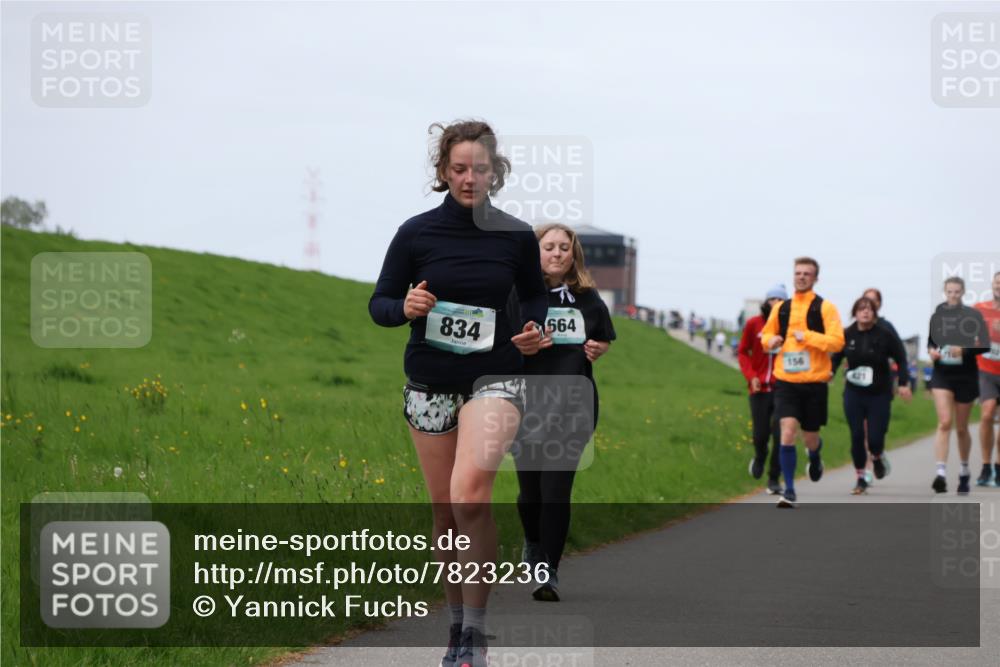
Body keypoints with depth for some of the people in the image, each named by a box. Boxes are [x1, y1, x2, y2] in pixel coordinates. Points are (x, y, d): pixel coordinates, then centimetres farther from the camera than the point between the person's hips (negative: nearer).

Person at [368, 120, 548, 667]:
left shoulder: (516, 236, -1)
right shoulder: (416, 232, -3)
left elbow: (534, 294, 15)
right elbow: (379, 304, 3)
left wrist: (534, 330, -5)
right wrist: (405, 308, -19)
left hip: (495, 378, -2)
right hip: (430, 383, 2)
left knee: (469, 495, -24)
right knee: (445, 511, 8)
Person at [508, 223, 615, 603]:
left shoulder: (588, 297, 6)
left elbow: (605, 340, 20)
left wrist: (597, 351, -2)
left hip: (573, 407, 1)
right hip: (528, 404, 0)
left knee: (557, 490, -7)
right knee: (531, 489, 9)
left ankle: (548, 573, -3)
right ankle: (534, 544, 41)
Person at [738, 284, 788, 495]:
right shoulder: (754, 324, 0)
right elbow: (743, 352, 8)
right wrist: (751, 376, -4)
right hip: (759, 388, 1)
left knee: (780, 434, -6)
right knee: (760, 434, 4)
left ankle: (774, 479, 6)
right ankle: (759, 458, 39)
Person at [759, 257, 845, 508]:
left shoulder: (824, 308, -3)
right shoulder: (781, 308, 8)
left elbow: (836, 341, -12)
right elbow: (766, 335, 22)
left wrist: (807, 336, -20)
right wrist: (771, 340, -1)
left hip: (814, 383, -2)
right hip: (786, 381, 2)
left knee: (810, 438, 10)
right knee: (787, 433, -14)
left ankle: (815, 457, 47)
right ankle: (789, 490, -8)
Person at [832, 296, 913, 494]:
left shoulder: (885, 335, -6)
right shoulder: (847, 335, -1)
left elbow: (901, 359, 1)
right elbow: (836, 357, 11)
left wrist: (903, 383, -8)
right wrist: (830, 371, -8)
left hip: (879, 395, -1)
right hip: (853, 394, 1)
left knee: (875, 439, -6)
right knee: (857, 437, -3)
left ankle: (878, 457, 32)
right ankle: (861, 479, 12)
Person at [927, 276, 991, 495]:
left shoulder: (972, 315, -6)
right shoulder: (937, 315, 4)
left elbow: (985, 346, -9)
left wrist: (964, 350, -24)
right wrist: (931, 350, -4)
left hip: (966, 376, -1)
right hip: (942, 375, 1)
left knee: (961, 428, 11)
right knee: (944, 422, -17)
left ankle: (964, 472, 31)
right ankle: (940, 473, -23)